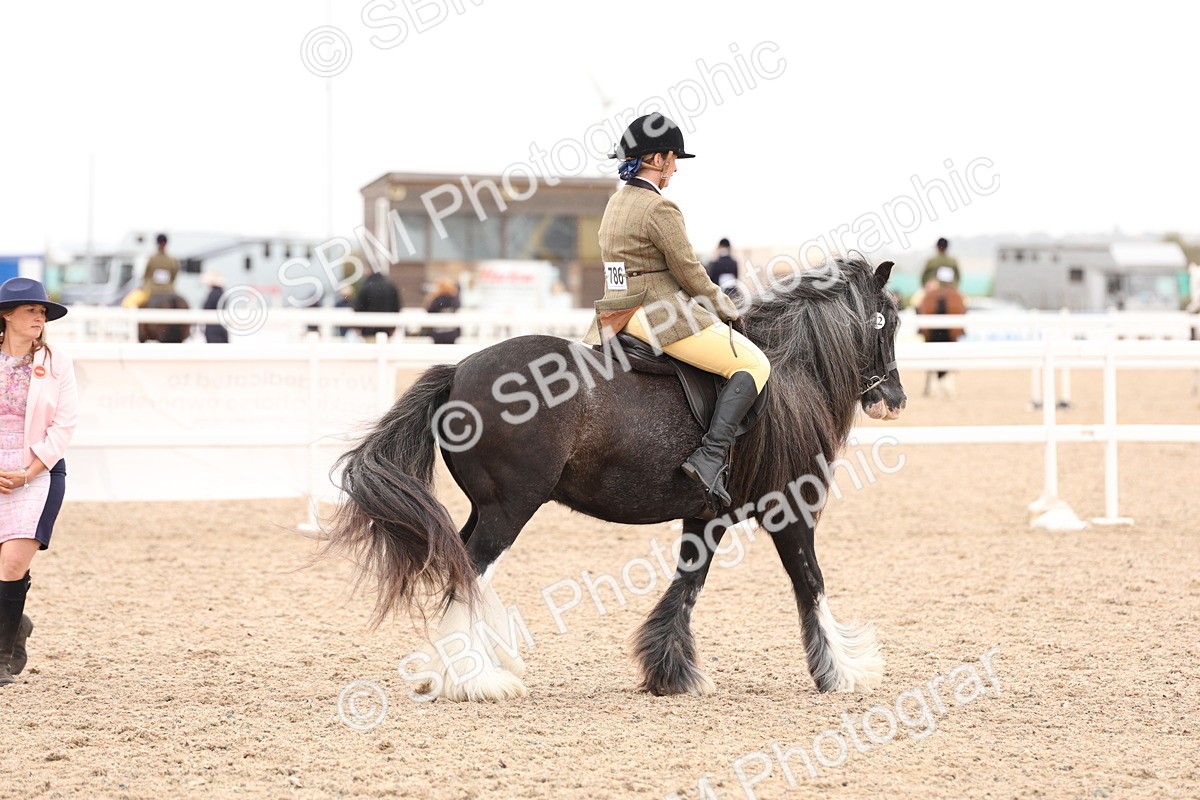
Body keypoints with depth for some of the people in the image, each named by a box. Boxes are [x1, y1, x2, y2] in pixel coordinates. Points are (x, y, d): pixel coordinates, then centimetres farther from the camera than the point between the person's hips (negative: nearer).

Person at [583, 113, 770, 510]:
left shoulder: (616, 203, 16)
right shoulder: (660, 209, -13)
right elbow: (689, 272, -11)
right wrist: (728, 310, 4)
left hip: (615, 320, 9)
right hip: (661, 317, -9)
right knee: (753, 364, -9)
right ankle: (711, 456, -22)